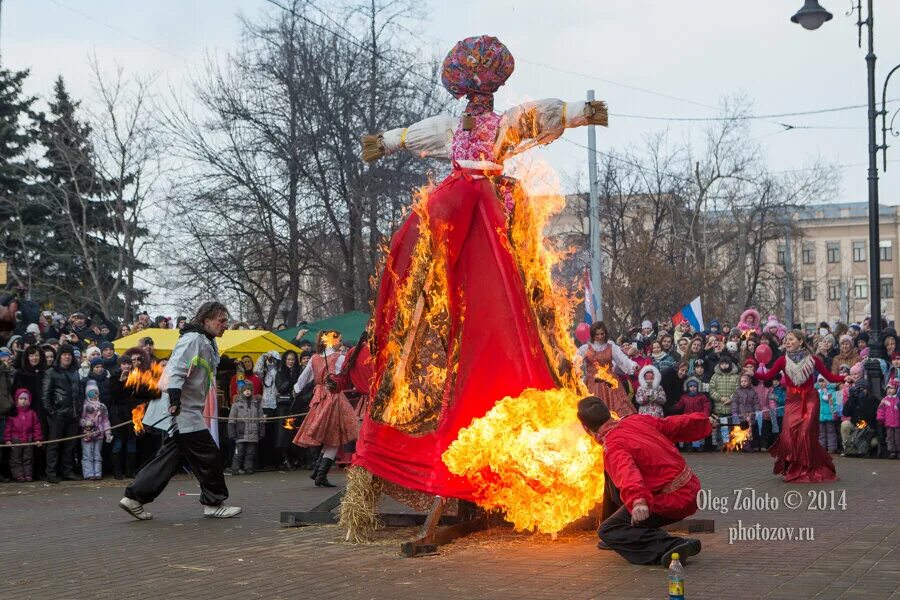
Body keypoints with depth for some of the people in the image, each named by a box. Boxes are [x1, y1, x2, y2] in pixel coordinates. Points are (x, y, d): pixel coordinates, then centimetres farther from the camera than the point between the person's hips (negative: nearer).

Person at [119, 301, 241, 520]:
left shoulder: (208, 344, 19)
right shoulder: (193, 339, -13)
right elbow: (176, 369, -23)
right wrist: (174, 398, -32)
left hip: (189, 411, 10)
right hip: (183, 411, -10)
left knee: (169, 456, 10)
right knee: (208, 455, -6)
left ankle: (134, 497, 12)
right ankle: (214, 503, 5)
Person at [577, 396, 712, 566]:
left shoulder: (612, 449, -19)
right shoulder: (637, 420, 5)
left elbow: (627, 472, -41)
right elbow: (675, 424, 19)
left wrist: (638, 500, -58)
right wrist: (703, 422, 37)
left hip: (672, 502, -9)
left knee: (608, 531, -9)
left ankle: (672, 547, -20)